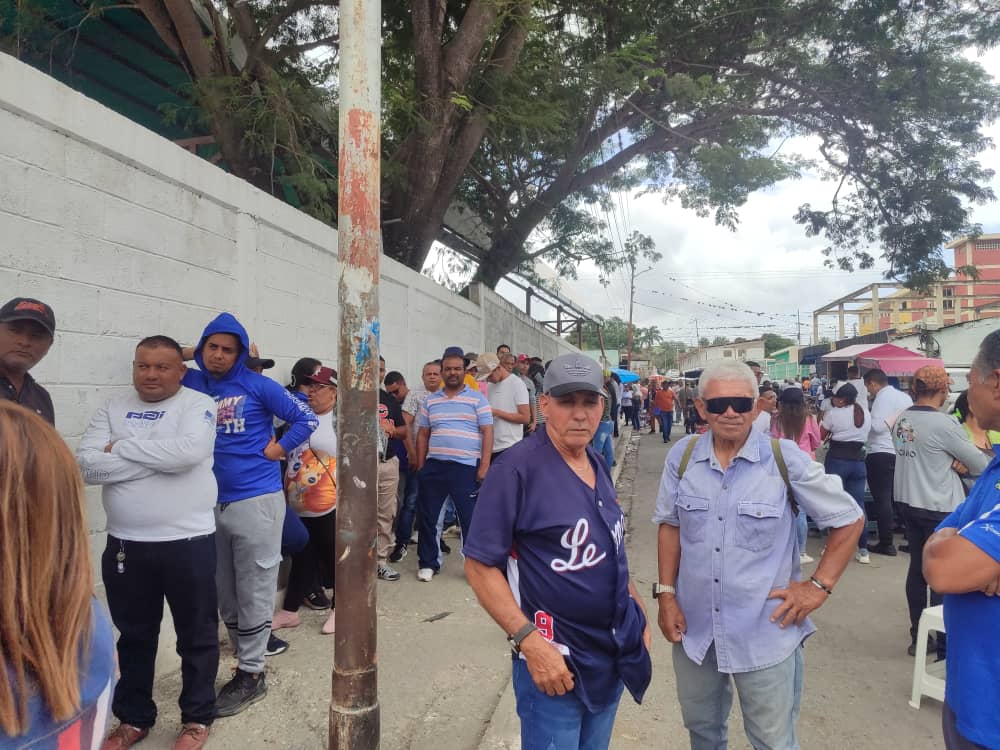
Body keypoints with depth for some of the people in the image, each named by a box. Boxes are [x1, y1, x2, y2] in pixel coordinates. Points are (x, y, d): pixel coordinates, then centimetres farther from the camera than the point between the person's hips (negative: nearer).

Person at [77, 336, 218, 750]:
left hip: (188, 541, -4)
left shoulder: (197, 403, -6)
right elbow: (86, 465, -7)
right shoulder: (113, 407, 6)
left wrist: (122, 447, -13)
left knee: (196, 635, 11)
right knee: (134, 635, 20)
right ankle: (133, 717, 39)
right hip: (125, 543, 4)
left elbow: (190, 451, -25)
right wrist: (159, 458, -16)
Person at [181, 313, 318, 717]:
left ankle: (251, 675, 16)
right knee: (225, 596, 14)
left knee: (253, 594, 3)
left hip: (256, 501, -5)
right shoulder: (192, 383, 6)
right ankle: (249, 663, 30)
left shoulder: (257, 385, -5)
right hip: (210, 504, 5)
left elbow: (306, 418, -3)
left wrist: (278, 448, -7)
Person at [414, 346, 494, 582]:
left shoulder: (477, 399, 1)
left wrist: (484, 466, -11)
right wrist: (420, 466, 8)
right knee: (426, 517, 9)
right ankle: (428, 563, 25)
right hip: (434, 466, 4)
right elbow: (422, 434, 15)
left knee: (471, 519, 2)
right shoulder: (430, 401, 12)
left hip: (466, 468, -4)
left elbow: (487, 433, -3)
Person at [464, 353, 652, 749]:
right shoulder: (518, 467, -19)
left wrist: (639, 615, 13)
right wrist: (530, 642, -25)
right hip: (554, 661, -7)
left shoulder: (599, 467, 6)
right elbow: (480, 566, -20)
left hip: (615, 656, 8)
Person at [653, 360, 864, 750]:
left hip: (766, 632, -3)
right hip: (695, 627, 3)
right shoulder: (682, 456, -3)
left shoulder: (785, 458, -12)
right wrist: (666, 594, 0)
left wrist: (819, 586, -6)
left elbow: (848, 520, -2)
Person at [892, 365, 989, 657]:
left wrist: (950, 463, -5)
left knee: (917, 567, 15)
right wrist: (960, 465, 10)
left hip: (910, 503, 7)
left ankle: (918, 633, 26)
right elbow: (980, 464, -9)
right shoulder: (944, 423, -19)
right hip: (940, 508, -7)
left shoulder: (901, 420, 1)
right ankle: (942, 641, 13)